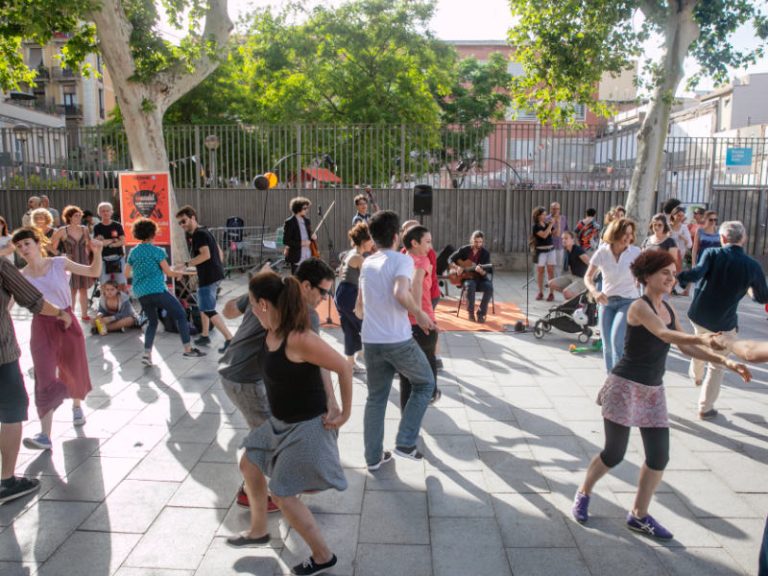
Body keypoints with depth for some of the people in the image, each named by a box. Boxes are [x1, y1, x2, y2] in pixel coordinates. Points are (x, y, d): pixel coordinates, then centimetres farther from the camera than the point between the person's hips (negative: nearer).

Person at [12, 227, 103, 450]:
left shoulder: (59, 263, -4)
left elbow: (94, 272, -2)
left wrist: (97, 253, -18)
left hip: (67, 322, 0)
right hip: (42, 327, 0)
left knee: (75, 371, 14)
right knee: (45, 379, -9)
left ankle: (77, 406, 45)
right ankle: (45, 435, -9)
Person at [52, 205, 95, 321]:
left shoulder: (84, 229, 4)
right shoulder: (62, 231, -8)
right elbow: (52, 246, -2)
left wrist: (87, 255, 9)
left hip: (84, 263, 4)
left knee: (84, 289, 9)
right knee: (72, 291, -4)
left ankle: (84, 314, 18)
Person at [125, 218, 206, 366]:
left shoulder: (133, 252, 11)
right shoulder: (157, 251, -5)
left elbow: (127, 273, 18)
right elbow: (168, 272, -6)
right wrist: (178, 274, 13)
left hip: (141, 294, 7)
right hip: (157, 290, -6)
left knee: (152, 322, 19)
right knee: (180, 315, 4)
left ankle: (147, 354, 6)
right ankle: (188, 349, 0)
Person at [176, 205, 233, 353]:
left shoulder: (198, 234, -13)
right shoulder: (204, 232, 17)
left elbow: (206, 255, -26)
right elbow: (219, 252, 21)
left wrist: (186, 264, -22)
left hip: (208, 276, -10)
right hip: (215, 274, 10)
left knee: (209, 311, -8)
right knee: (203, 306, 22)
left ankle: (229, 339, -11)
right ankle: (205, 336, 31)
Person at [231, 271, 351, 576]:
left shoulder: (299, 339, -31)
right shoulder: (272, 333, -5)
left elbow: (344, 367, -24)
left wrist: (345, 412, -16)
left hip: (305, 427, -9)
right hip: (280, 422, 9)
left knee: (282, 494, 3)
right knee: (249, 465, 23)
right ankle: (258, 531, 47)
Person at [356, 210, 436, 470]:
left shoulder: (367, 263, 11)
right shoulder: (402, 259, -8)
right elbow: (401, 293, -27)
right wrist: (420, 314, -11)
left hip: (371, 341, 6)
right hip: (399, 341, -5)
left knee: (375, 398, 17)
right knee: (425, 383, 17)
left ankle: (374, 456, 24)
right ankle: (405, 443, 12)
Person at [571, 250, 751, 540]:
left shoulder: (668, 308, 9)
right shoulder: (639, 306, -15)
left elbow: (686, 347, 8)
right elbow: (665, 335, -31)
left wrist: (724, 361, -2)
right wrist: (704, 338, -44)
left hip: (653, 390, 8)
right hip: (625, 386, -7)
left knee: (659, 456, 6)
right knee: (614, 454, 1)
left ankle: (639, 515, 24)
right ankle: (583, 494, 28)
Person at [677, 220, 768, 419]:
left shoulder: (712, 254, -11)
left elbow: (697, 273, -32)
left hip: (698, 315, 2)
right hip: (724, 323, -2)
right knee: (717, 366, 13)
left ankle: (696, 375, 56)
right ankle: (705, 408, 19)